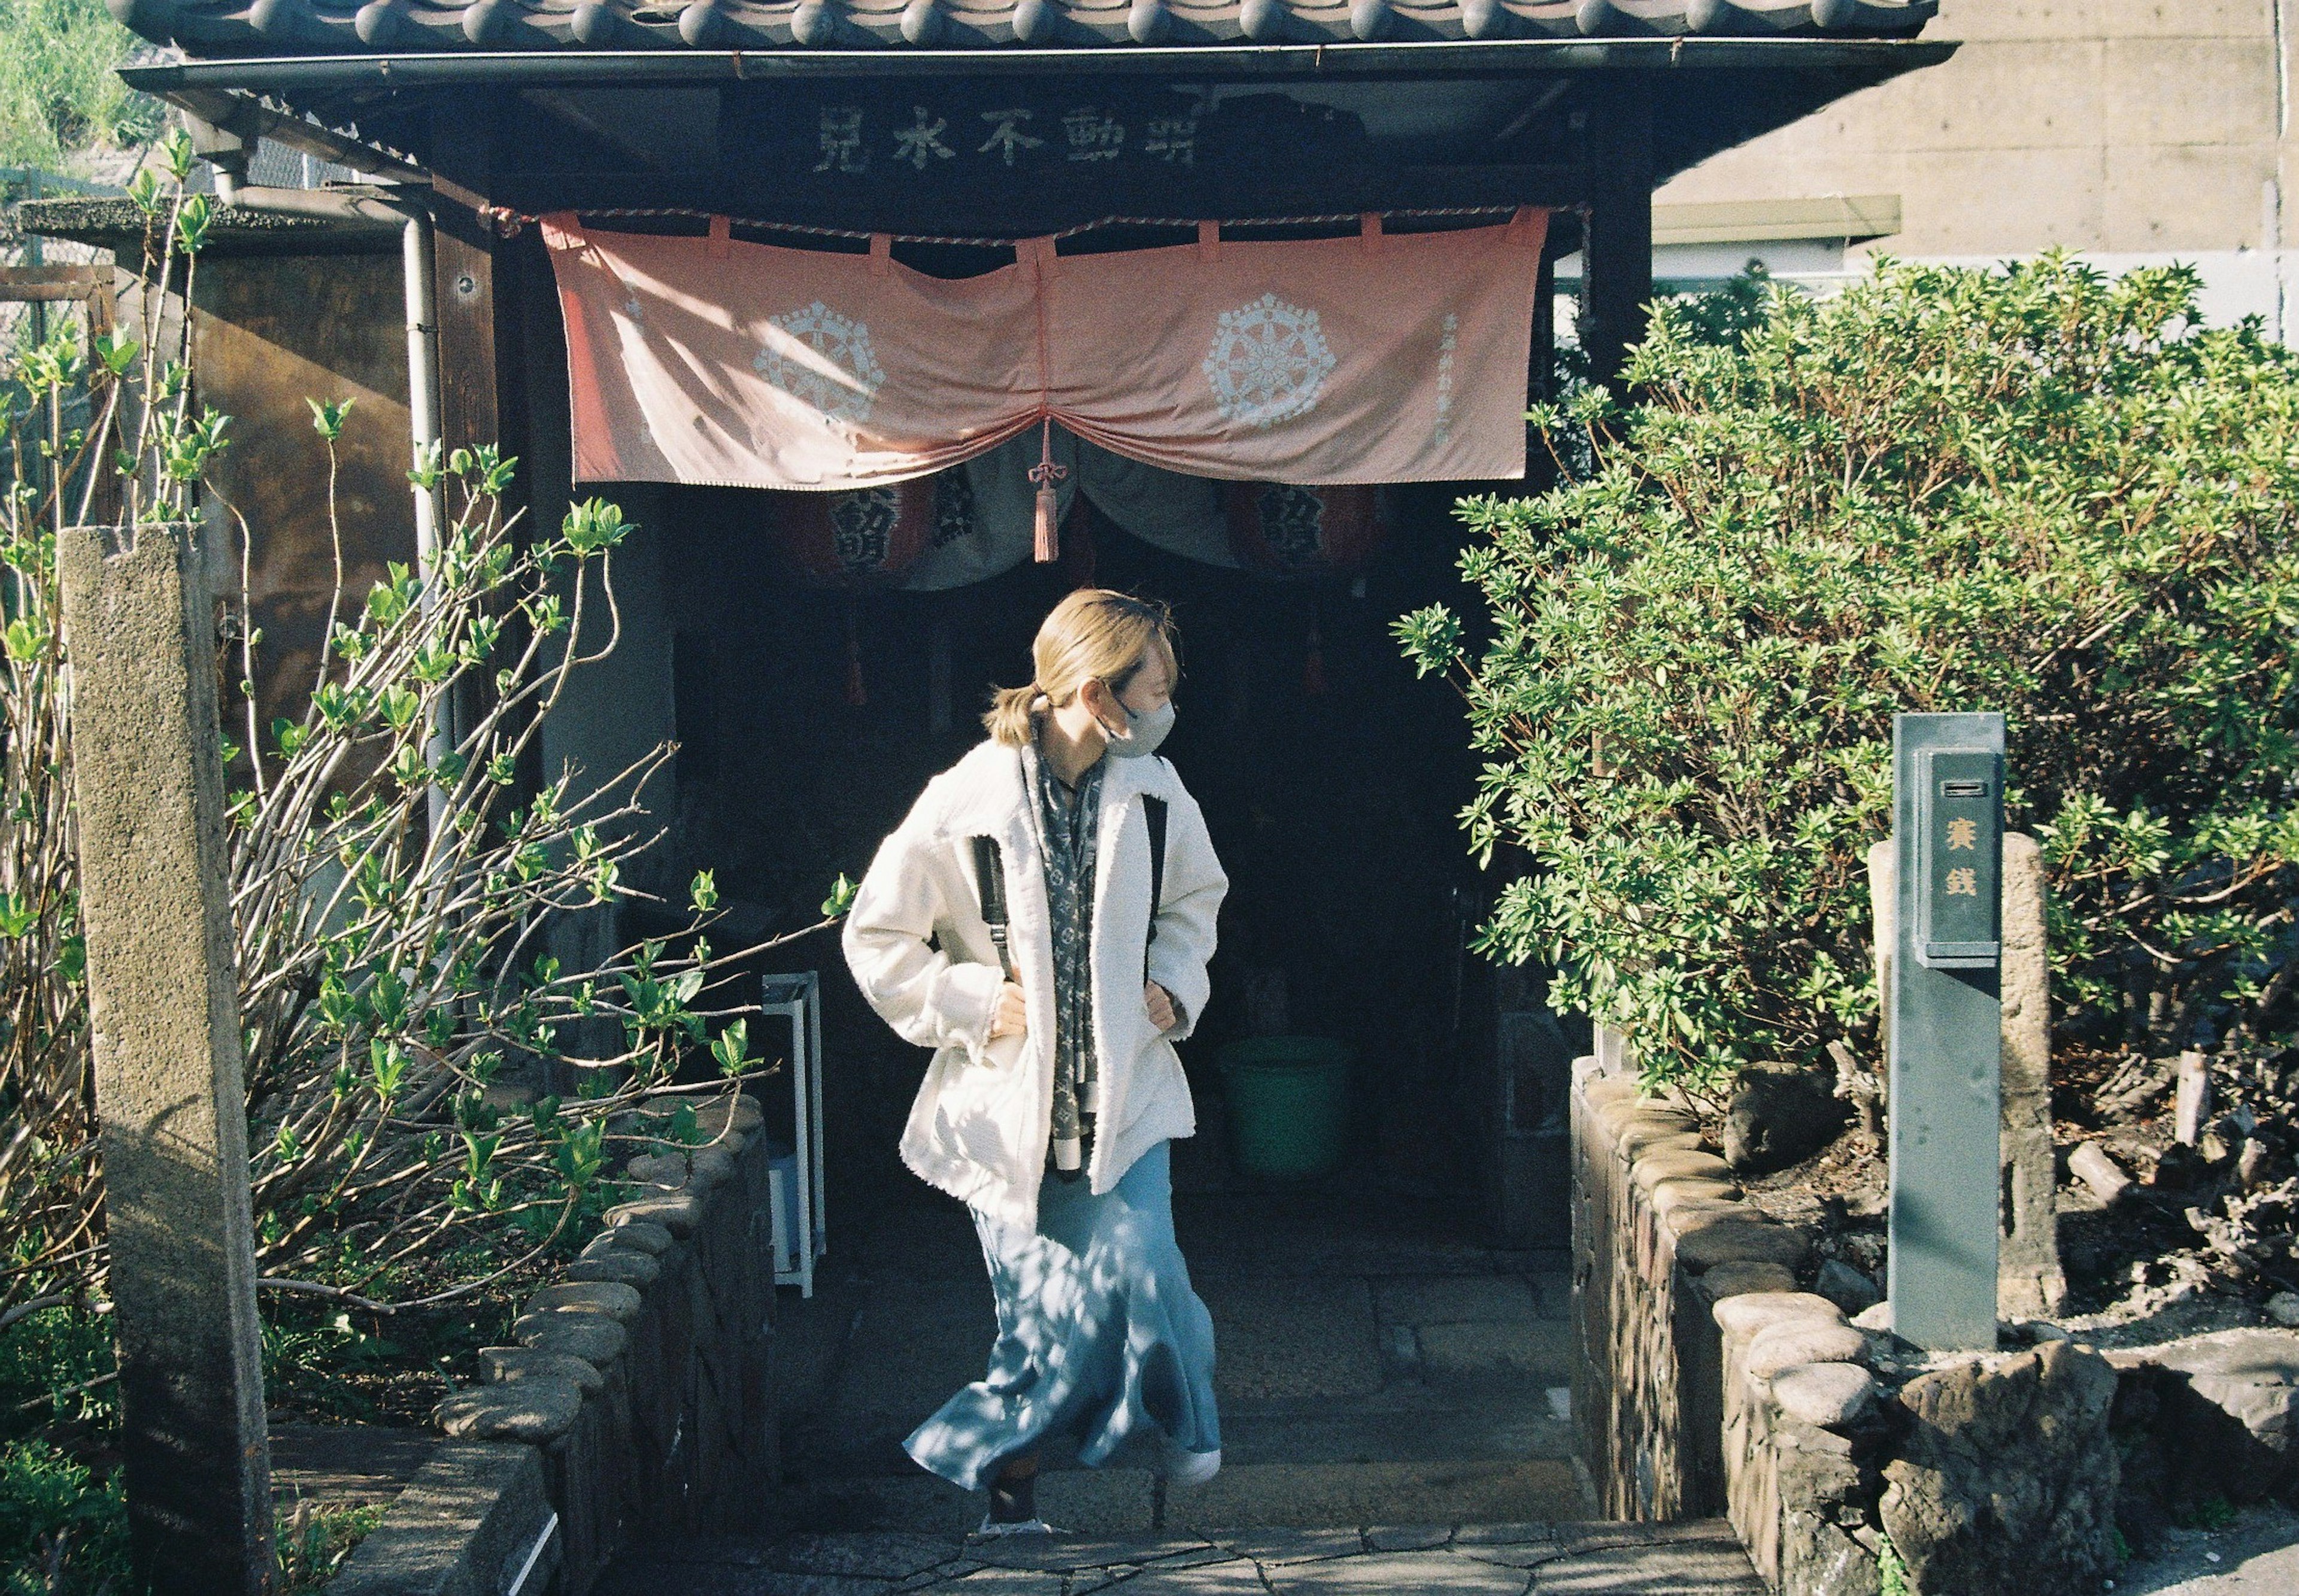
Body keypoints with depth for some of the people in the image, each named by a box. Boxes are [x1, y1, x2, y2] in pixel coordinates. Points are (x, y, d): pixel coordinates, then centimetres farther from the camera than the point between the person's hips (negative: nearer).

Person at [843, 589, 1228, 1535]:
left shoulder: (1154, 795, 1)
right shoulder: (967, 802, -12)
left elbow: (1194, 900, 22)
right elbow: (876, 941, -4)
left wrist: (1175, 983, 5)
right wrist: (976, 1004, -11)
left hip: (1123, 1093, 3)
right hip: (1012, 1102, -2)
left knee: (1136, 1272, -12)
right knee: (1035, 1302, 3)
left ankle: (1179, 1422, 16)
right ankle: (1012, 1491, 23)